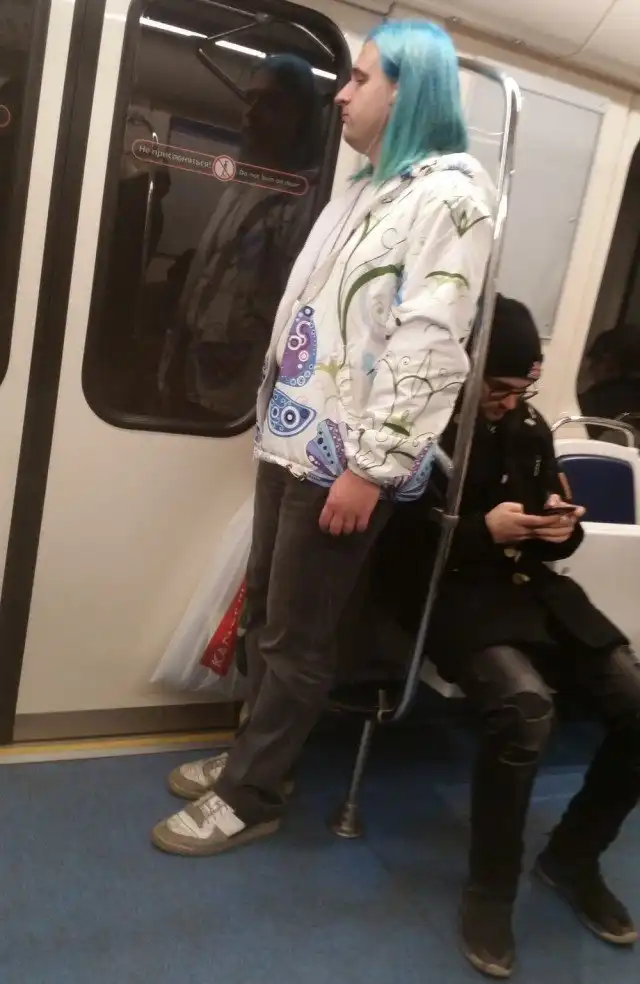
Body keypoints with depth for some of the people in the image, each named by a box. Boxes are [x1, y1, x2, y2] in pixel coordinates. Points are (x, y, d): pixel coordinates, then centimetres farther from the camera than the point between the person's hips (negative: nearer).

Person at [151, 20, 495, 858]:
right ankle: (254, 756, 34)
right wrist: (274, 413, 18)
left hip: (347, 457, -9)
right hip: (296, 438, 9)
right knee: (263, 608, 16)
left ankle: (252, 797, 21)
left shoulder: (450, 192, -10)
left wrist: (371, 465, -22)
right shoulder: (371, 187, 19)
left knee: (298, 635, 3)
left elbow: (430, 344, -20)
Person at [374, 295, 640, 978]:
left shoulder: (530, 428, 12)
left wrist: (563, 527, -7)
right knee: (525, 705, -34)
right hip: (445, 592, -6)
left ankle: (572, 855, 14)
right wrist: (482, 530, -20)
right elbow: (391, 547, -10)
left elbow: (556, 544, 18)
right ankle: (489, 891, -9)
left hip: (527, 589, 7)